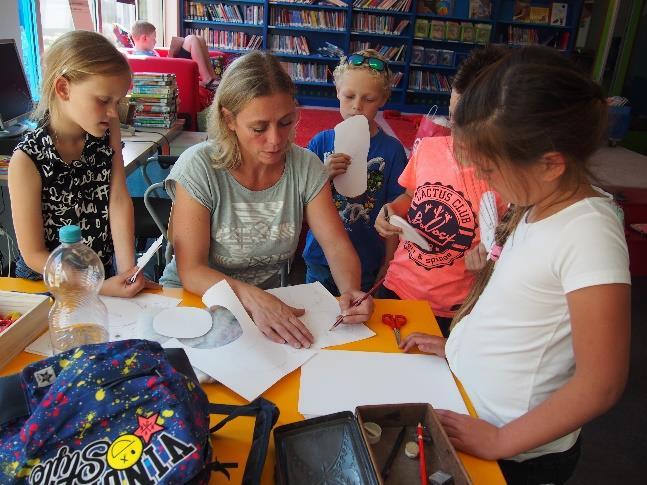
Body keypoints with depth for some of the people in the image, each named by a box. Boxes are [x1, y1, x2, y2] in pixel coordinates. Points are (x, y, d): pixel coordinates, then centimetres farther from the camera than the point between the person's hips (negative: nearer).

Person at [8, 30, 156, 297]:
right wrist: (101, 288, -21)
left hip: (107, 268, 4)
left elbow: (119, 200, -9)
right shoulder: (28, 159, -17)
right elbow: (33, 254, -13)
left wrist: (127, 270, -20)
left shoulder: (108, 131, -3)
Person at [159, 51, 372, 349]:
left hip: (270, 301, 3)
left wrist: (351, 291, -27)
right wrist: (252, 297, -36)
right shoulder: (198, 167, -16)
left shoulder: (306, 167, -5)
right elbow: (191, 271, -18)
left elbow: (337, 246, -5)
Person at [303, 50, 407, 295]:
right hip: (320, 262, 2)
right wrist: (324, 175, -20)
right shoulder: (321, 142, -4)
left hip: (367, 268, -2)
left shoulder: (391, 149, -9)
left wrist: (386, 270, -5)